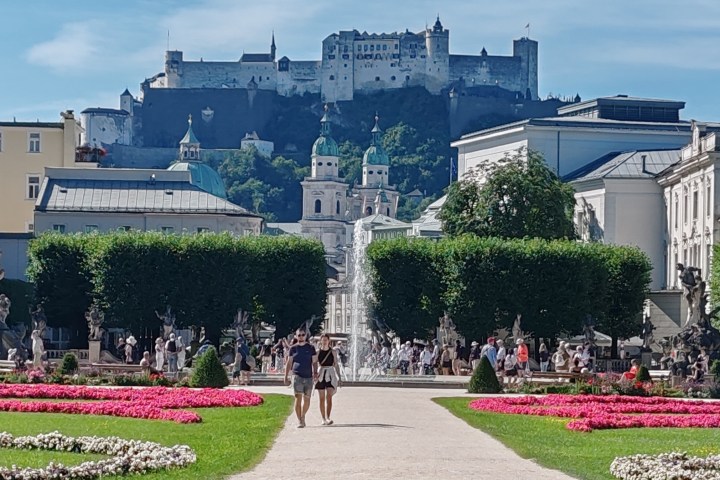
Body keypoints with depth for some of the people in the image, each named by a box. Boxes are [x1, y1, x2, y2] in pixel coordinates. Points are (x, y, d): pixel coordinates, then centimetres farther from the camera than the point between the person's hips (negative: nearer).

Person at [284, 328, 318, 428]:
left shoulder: (311, 348, 8)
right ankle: (299, 421, -11)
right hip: (297, 375, -2)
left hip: (308, 376, 2)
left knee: (307, 399, 8)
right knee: (298, 398, -12)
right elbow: (289, 363, 10)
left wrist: (315, 372, -9)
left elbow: (314, 362, 7)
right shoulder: (293, 348, 8)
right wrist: (286, 377, 6)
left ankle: (303, 416, 30)